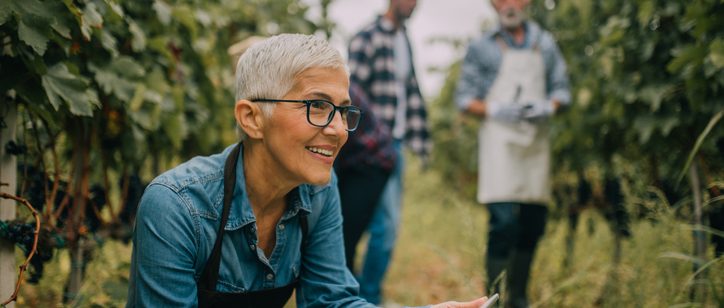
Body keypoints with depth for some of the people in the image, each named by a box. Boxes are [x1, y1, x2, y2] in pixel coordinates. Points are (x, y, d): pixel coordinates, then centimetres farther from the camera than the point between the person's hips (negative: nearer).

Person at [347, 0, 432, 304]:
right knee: (387, 223, -9)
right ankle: (369, 296, 3)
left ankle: (368, 295, 22)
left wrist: (420, 139, 14)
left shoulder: (404, 41, 15)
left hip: (394, 143, 8)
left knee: (388, 222, 11)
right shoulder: (366, 39, -9)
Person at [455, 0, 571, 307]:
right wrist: (496, 110, -14)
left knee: (533, 223, 7)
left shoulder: (545, 44, 14)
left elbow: (561, 88, 15)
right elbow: (464, 98, 2)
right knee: (504, 222, -14)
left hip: (536, 140, 4)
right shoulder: (481, 47, 4)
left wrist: (549, 107, -6)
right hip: (499, 140, -4)